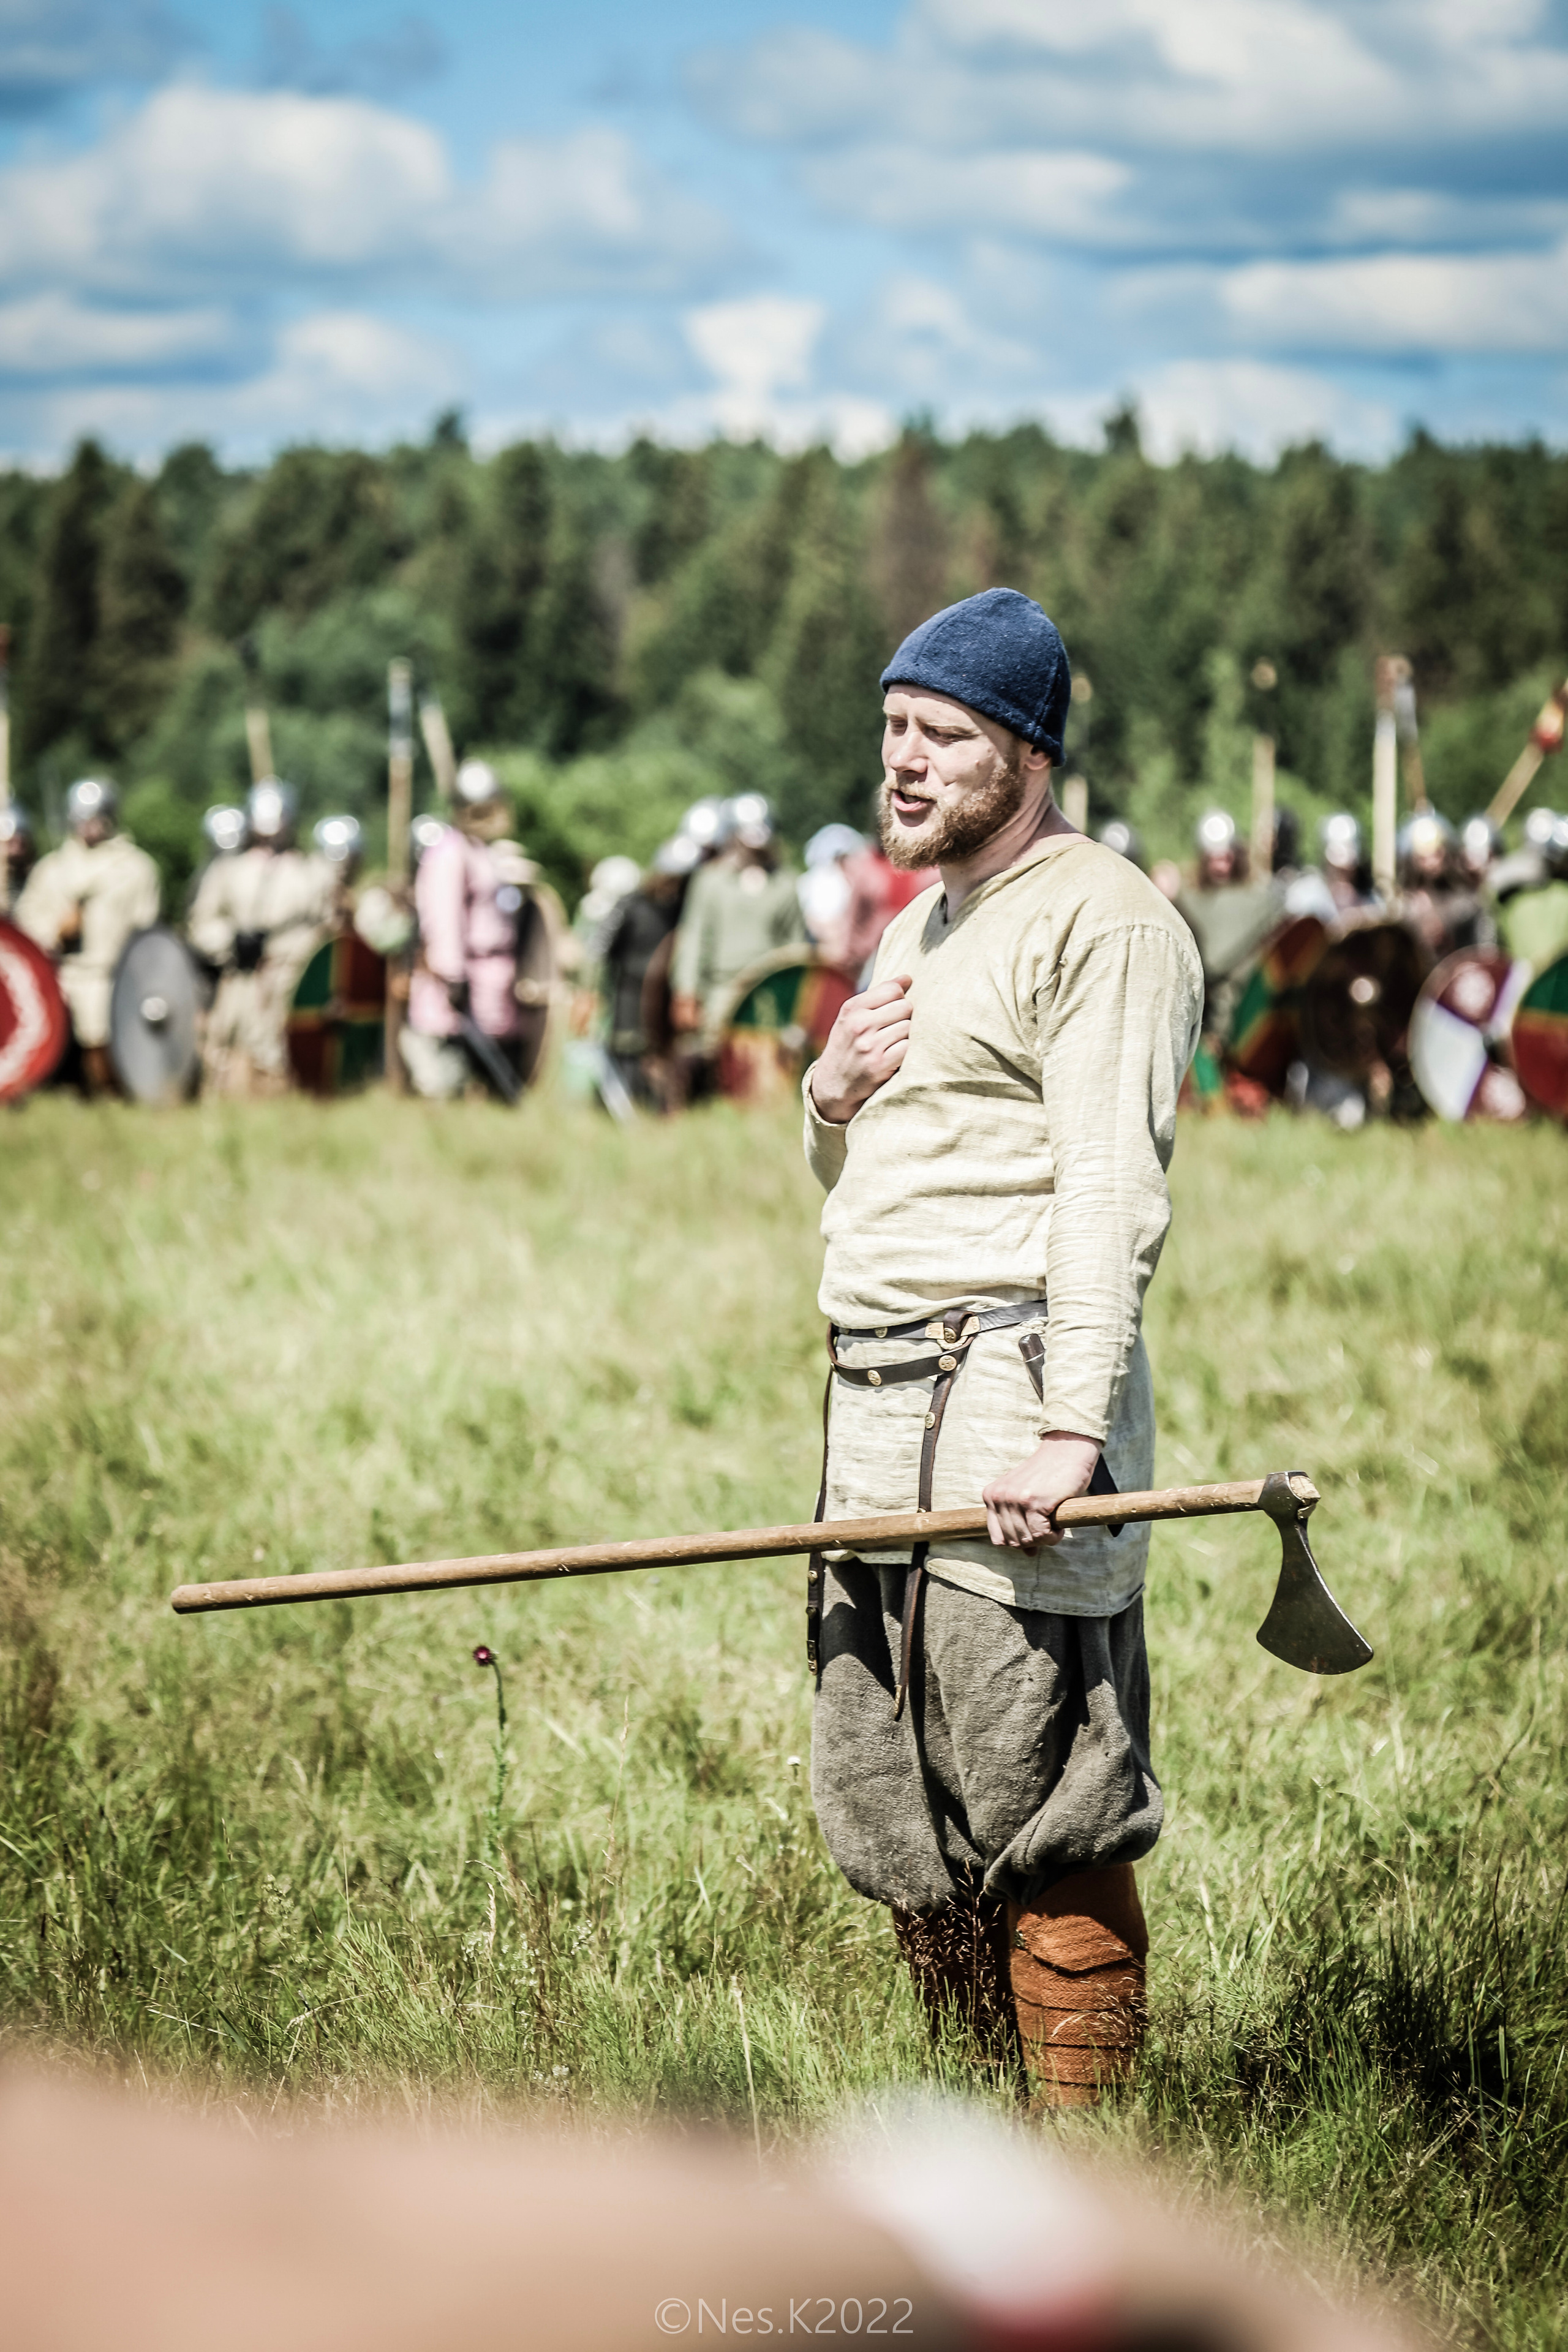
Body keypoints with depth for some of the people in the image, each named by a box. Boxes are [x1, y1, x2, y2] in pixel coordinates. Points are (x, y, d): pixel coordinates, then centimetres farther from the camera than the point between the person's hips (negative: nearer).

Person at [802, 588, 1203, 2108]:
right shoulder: (914, 930, 23)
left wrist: (1069, 1428, -25)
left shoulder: (1103, 922, -7)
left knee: (1037, 1813, -8)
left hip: (1012, 1400, -9)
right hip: (875, 1411, 9)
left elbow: (1110, 1195, -16)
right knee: (887, 1814, 11)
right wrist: (832, 1096, 7)